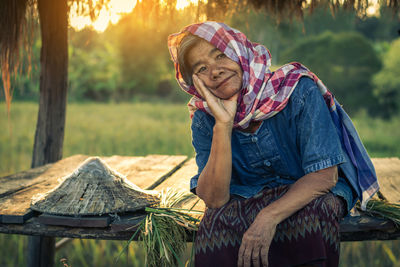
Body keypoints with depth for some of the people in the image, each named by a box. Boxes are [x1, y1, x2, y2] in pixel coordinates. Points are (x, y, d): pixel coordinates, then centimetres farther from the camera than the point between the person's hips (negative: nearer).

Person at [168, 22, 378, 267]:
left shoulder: (297, 90, -19)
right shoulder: (204, 121, -9)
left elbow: (325, 175, -22)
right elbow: (214, 199, -20)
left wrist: (269, 217, -36)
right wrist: (223, 125, -29)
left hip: (313, 192, -1)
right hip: (250, 199, 2)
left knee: (314, 211, -35)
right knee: (218, 219, -30)